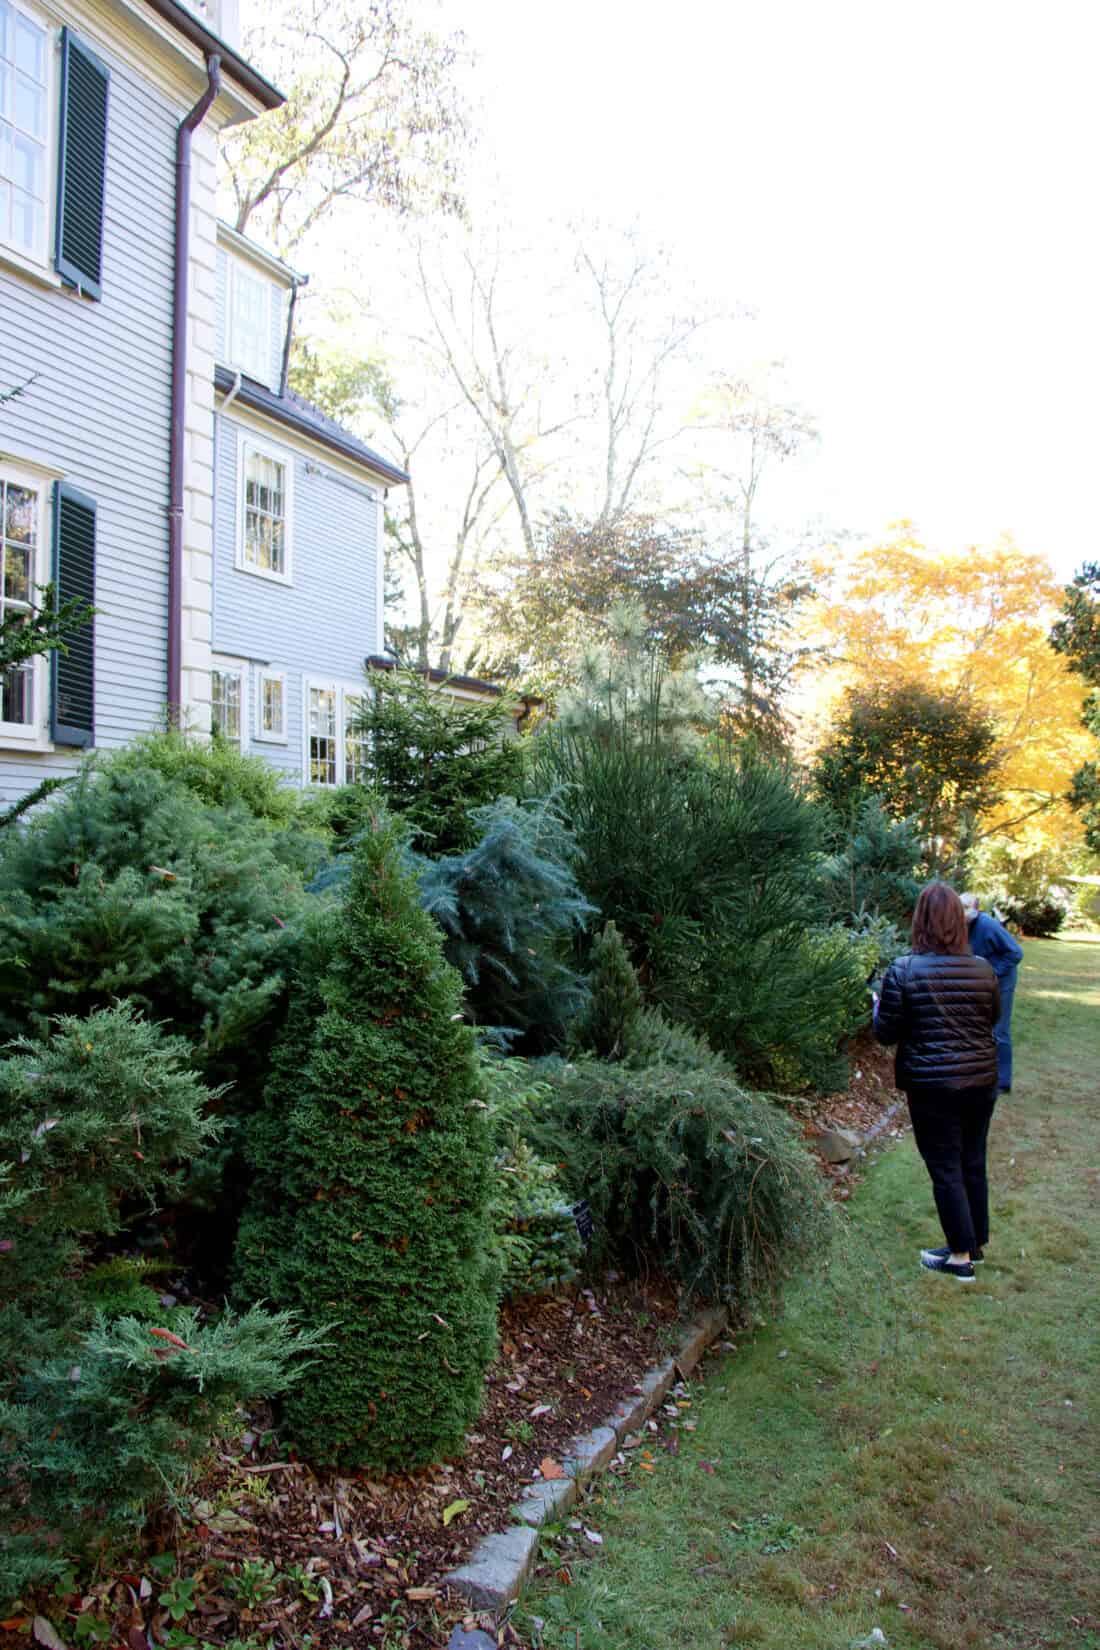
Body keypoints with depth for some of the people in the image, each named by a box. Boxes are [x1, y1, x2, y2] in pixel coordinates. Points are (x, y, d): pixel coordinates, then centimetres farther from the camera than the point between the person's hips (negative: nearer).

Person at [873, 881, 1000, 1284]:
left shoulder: (904, 971, -17)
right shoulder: (983, 969, -3)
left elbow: (886, 1033, -11)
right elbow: (992, 1018, 13)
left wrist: (878, 1006, 8)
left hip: (932, 1086, -5)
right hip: (981, 1080, 5)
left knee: (946, 1169, 7)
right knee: (973, 1163, 18)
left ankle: (961, 1257, 15)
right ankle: (977, 1243, 33)